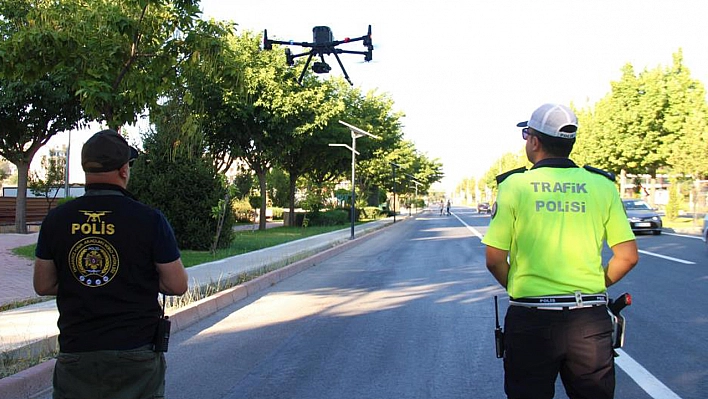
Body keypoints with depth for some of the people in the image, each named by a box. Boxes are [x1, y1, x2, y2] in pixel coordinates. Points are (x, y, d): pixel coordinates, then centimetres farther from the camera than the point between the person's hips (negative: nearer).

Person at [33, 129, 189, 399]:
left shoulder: (56, 221, -2)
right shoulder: (150, 220, -11)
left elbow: (42, 285, 6)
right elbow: (177, 285, -7)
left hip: (75, 355, 2)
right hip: (135, 354, -2)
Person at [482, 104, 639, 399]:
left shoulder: (515, 185, -4)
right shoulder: (602, 185, 2)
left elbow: (495, 260, -6)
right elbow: (627, 257, 1)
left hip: (531, 319, -2)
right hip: (590, 320, 2)